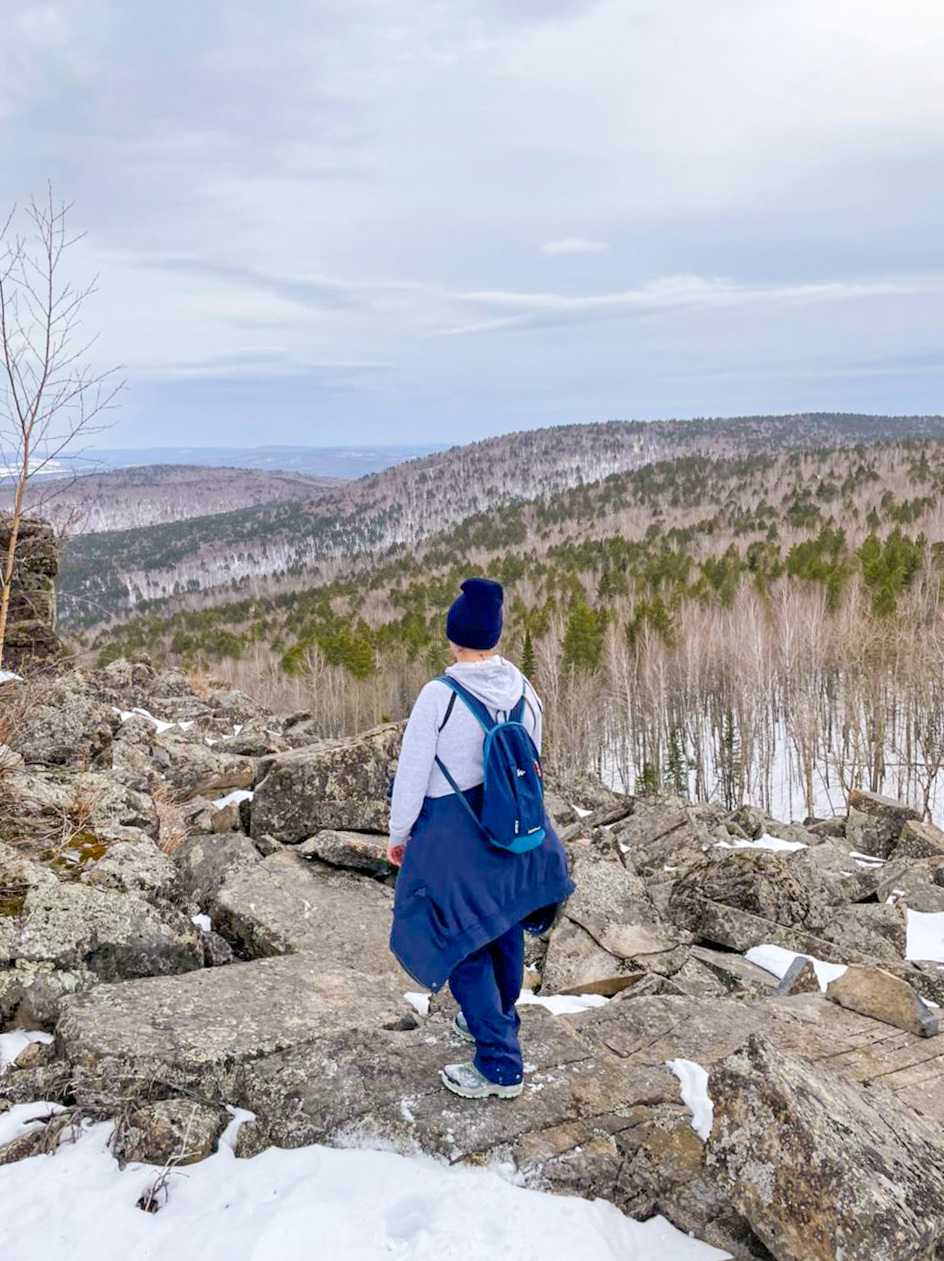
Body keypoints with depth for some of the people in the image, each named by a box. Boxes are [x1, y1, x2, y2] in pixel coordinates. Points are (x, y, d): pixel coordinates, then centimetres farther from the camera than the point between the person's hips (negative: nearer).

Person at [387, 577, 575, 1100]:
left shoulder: (439, 696, -21)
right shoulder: (524, 691, -4)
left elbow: (412, 773, -14)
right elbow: (529, 766, 9)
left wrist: (398, 833, 1)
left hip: (453, 835, -6)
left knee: (462, 945, 7)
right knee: (504, 928, 24)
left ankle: (499, 1065, 13)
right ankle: (497, 1020, 47)